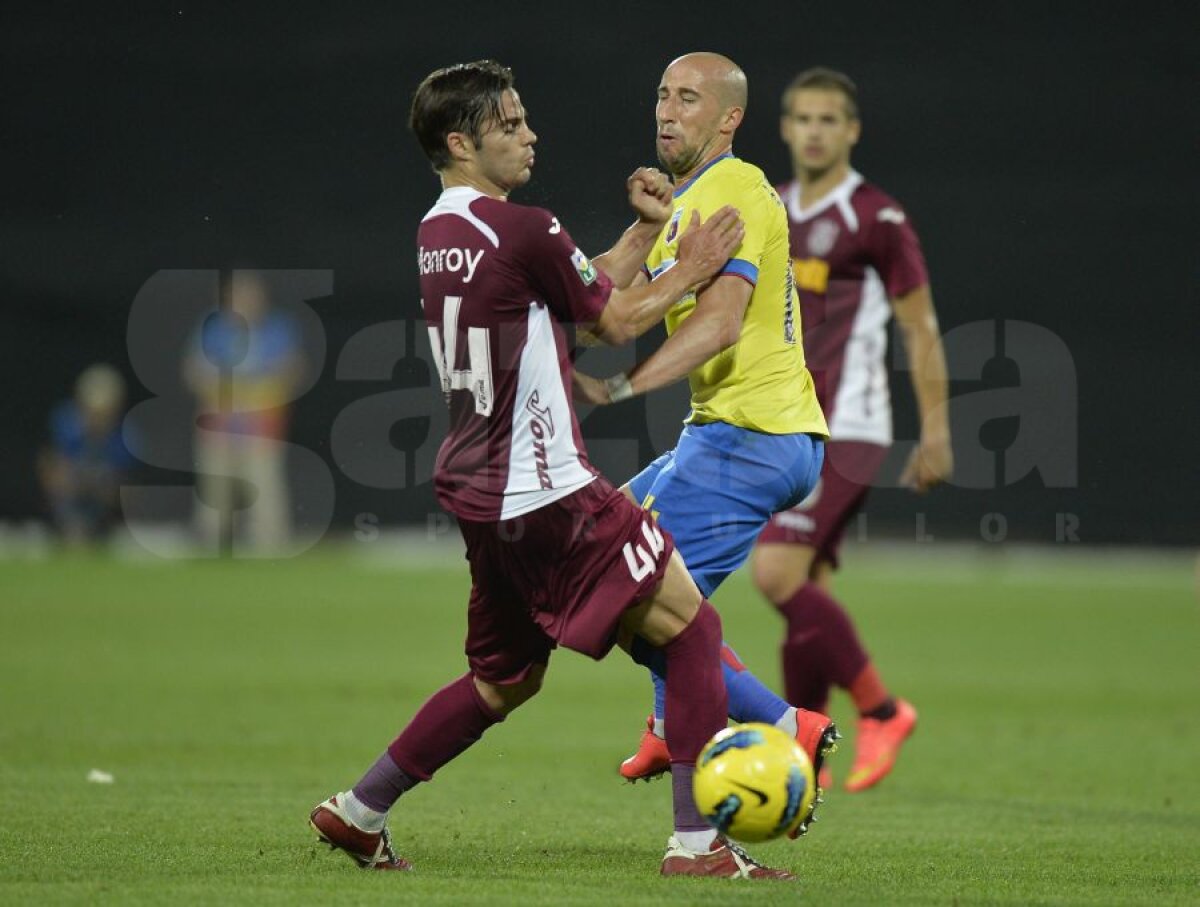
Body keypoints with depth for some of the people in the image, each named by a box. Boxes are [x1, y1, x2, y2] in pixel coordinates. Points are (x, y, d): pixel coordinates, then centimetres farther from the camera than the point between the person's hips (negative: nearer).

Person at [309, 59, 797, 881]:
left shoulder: (436, 236, 12)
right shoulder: (523, 231, -16)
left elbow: (587, 290, 19)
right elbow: (617, 320, -3)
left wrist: (646, 230, 15)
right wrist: (690, 270, 10)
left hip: (480, 495, 9)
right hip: (546, 494, -9)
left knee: (505, 678, 22)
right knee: (693, 629, -2)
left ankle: (359, 812, 24)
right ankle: (697, 844, -6)